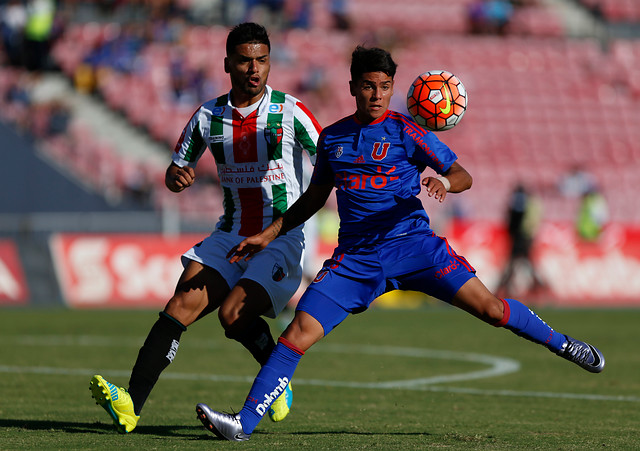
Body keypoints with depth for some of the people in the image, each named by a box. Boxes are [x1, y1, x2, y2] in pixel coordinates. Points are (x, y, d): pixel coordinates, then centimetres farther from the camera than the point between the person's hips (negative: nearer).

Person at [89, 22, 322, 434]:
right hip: (231, 235, 4)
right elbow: (176, 172, 15)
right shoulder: (208, 116, 5)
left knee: (234, 315, -21)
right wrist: (177, 176, -8)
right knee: (185, 301, -16)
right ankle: (131, 403, -26)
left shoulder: (290, 112, -6)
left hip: (281, 239, -4)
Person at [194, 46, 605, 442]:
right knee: (299, 331, -13)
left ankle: (559, 342, 15)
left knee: (488, 307, -11)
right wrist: (268, 236, 21)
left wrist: (444, 182, -26)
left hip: (412, 243, -2)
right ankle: (244, 423, -15)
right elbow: (314, 198, 25)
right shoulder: (332, 137, 10)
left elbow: (463, 176, -2)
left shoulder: (404, 131, -2)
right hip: (356, 257, 2)